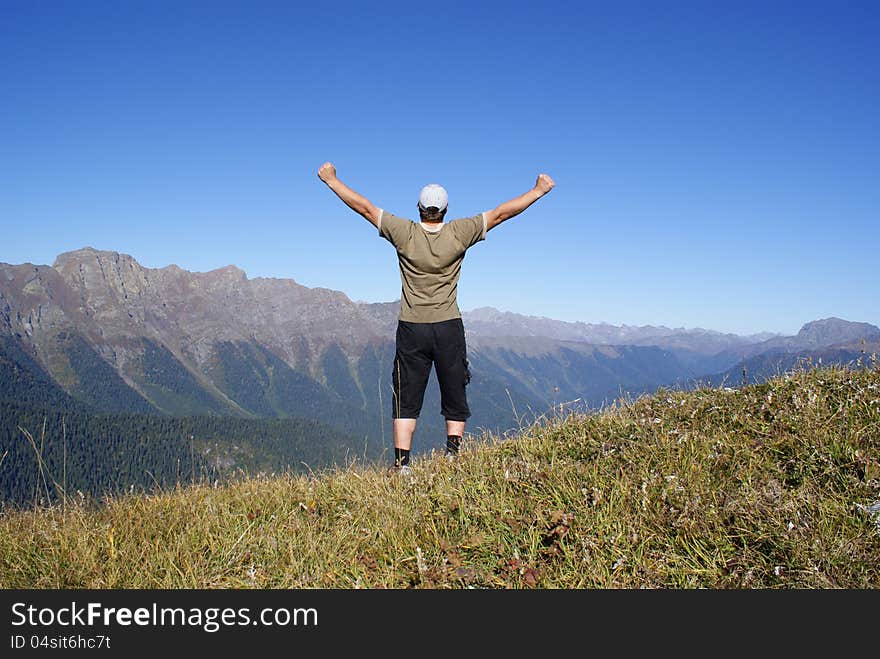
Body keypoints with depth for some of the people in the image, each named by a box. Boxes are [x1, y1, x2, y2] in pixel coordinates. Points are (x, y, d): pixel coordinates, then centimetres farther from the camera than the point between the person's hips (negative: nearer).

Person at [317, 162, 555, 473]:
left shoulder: (405, 232, -5)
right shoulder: (459, 233, -5)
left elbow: (364, 207, 2)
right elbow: (501, 213, 1)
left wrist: (332, 180, 13)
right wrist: (539, 191, 11)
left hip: (411, 330, 0)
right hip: (449, 329, 0)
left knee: (406, 401, 6)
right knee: (455, 401, 12)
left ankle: (401, 464, 2)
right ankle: (453, 456, 7)